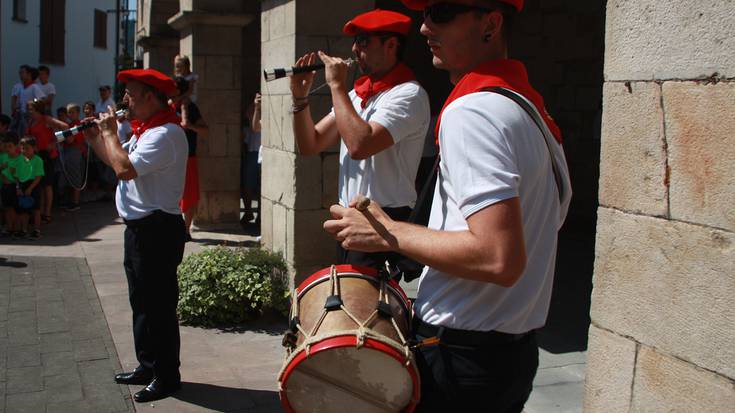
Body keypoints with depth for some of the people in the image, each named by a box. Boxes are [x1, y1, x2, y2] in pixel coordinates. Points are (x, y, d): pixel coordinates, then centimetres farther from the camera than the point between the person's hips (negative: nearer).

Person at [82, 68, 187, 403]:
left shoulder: (165, 134, -20)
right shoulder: (146, 131, 14)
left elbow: (125, 168, -30)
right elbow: (115, 159, 24)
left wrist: (109, 132, -16)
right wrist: (94, 137, 9)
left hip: (158, 230, -11)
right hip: (140, 227, 11)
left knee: (158, 304, -3)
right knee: (142, 301, 18)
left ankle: (167, 376, 8)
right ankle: (148, 366, 31)